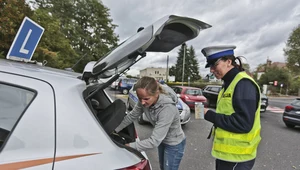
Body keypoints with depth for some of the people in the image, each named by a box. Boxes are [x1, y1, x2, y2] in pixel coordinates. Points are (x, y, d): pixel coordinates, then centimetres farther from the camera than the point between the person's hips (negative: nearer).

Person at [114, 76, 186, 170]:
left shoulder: (167, 109, -41)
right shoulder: (144, 101, -21)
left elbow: (154, 141, -37)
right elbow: (131, 116, -4)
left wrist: (130, 146, -29)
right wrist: (116, 130, -1)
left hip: (174, 145, -6)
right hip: (162, 140, 6)